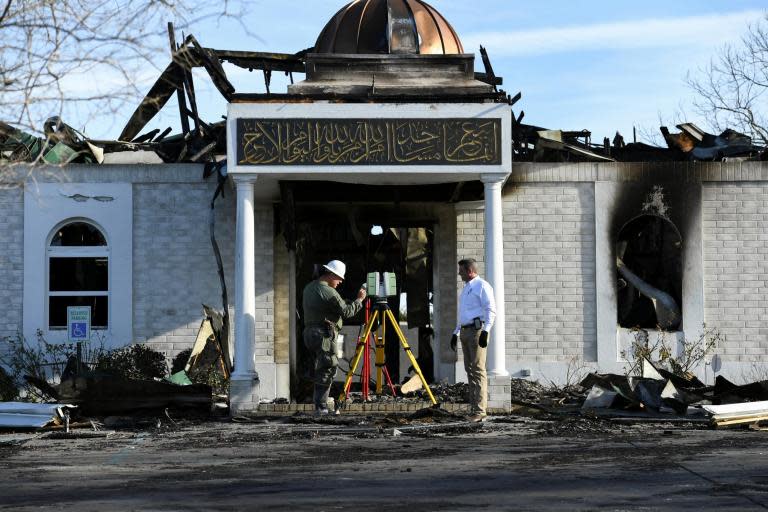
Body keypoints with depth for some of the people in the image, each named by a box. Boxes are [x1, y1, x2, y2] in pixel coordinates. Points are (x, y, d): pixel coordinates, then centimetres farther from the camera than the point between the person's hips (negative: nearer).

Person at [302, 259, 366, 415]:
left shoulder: (309, 288, 15)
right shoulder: (328, 292, -13)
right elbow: (346, 311, -12)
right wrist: (359, 300, 1)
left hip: (309, 332, 9)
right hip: (324, 334, -9)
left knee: (320, 371, 13)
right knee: (326, 371, -7)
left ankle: (320, 405, 12)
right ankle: (321, 407, -10)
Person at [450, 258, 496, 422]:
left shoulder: (482, 286, -5)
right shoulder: (466, 288, 22)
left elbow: (491, 310, -13)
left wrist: (485, 331, -22)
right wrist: (456, 333, 24)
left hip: (477, 330, -9)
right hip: (465, 331, 9)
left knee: (478, 370, -12)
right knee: (470, 370, 7)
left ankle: (479, 410, -14)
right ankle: (473, 407, 10)